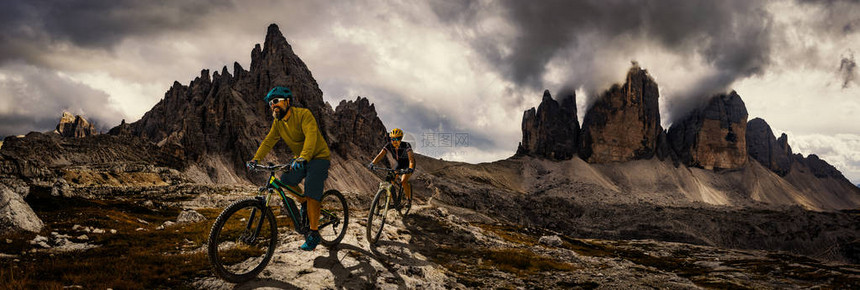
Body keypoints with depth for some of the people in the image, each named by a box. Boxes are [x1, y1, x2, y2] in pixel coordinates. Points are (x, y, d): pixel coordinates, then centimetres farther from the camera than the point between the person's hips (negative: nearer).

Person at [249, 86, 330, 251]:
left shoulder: (303, 114, -21)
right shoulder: (278, 122, 1)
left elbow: (311, 136, -35)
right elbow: (268, 141, -2)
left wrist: (303, 158, -50)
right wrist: (255, 159, -17)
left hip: (318, 157, -7)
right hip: (300, 160, 7)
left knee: (311, 193, -17)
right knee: (285, 181, -7)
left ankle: (314, 233, -9)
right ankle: (304, 204, 19)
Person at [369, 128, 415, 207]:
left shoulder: (406, 145, -30)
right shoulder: (389, 146, -19)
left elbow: (411, 159, -39)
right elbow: (380, 155, -27)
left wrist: (410, 169, -58)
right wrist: (372, 163, -44)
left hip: (408, 164, -5)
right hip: (399, 164, 5)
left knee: (403, 181, -25)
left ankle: (408, 199, -5)